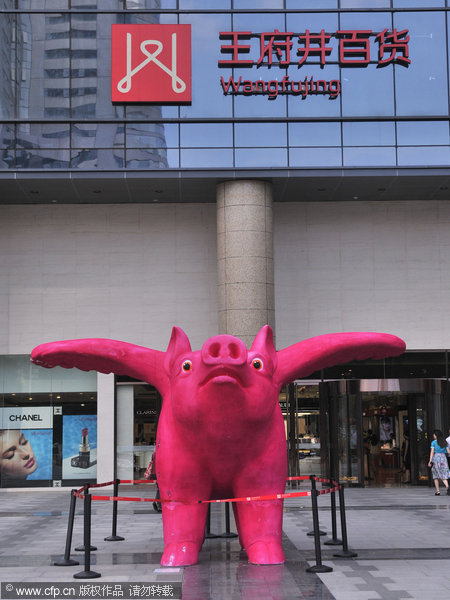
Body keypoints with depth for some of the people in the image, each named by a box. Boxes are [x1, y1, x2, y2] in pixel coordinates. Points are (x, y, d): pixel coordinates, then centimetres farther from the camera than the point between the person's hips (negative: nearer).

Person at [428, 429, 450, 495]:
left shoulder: (434, 442, -2)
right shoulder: (445, 442, 9)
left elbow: (432, 452, -8)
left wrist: (430, 461, -10)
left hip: (436, 457, -3)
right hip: (443, 457, 3)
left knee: (436, 475, 9)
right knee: (443, 475, 2)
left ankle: (437, 491, 7)